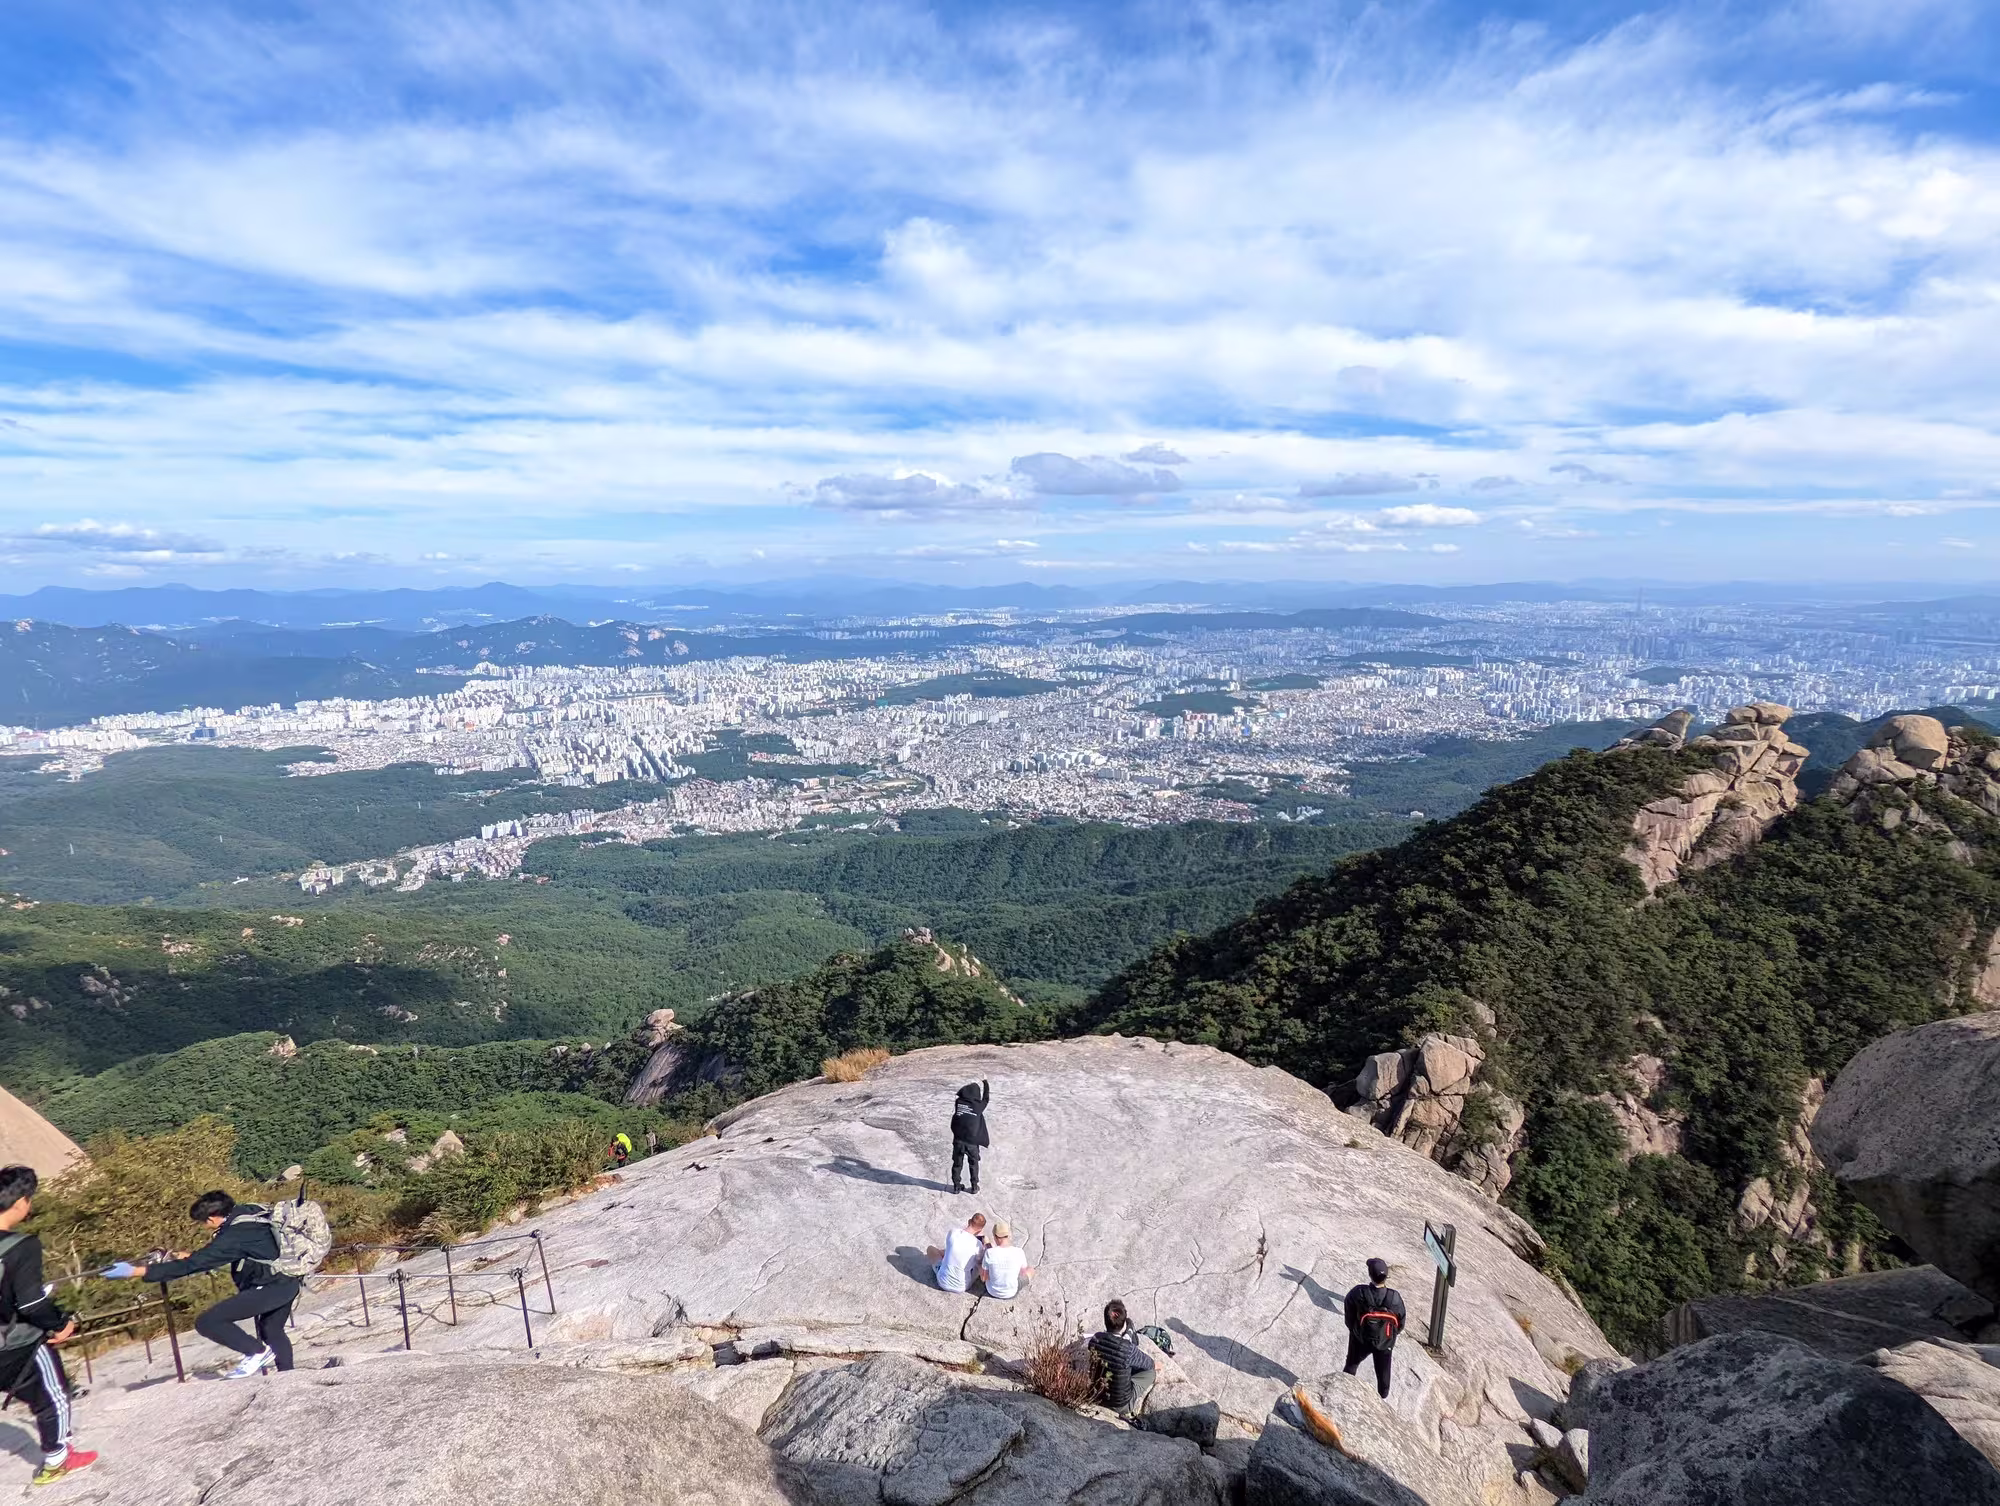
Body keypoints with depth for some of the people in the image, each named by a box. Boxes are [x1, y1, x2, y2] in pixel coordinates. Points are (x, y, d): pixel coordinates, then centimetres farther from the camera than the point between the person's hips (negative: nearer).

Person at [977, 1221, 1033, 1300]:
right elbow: (1023, 1272, -2)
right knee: (1031, 1269, 26)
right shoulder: (1019, 1252, -21)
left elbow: (984, 1277, -10)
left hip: (992, 1292, 1)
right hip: (1012, 1293, -1)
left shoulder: (989, 1253, -23)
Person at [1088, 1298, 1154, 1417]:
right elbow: (1149, 1363, -10)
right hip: (1121, 1405, -4)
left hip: (1097, 1395, 4)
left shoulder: (1095, 1339, -19)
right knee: (1150, 1371, 20)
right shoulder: (1129, 1349, -32)